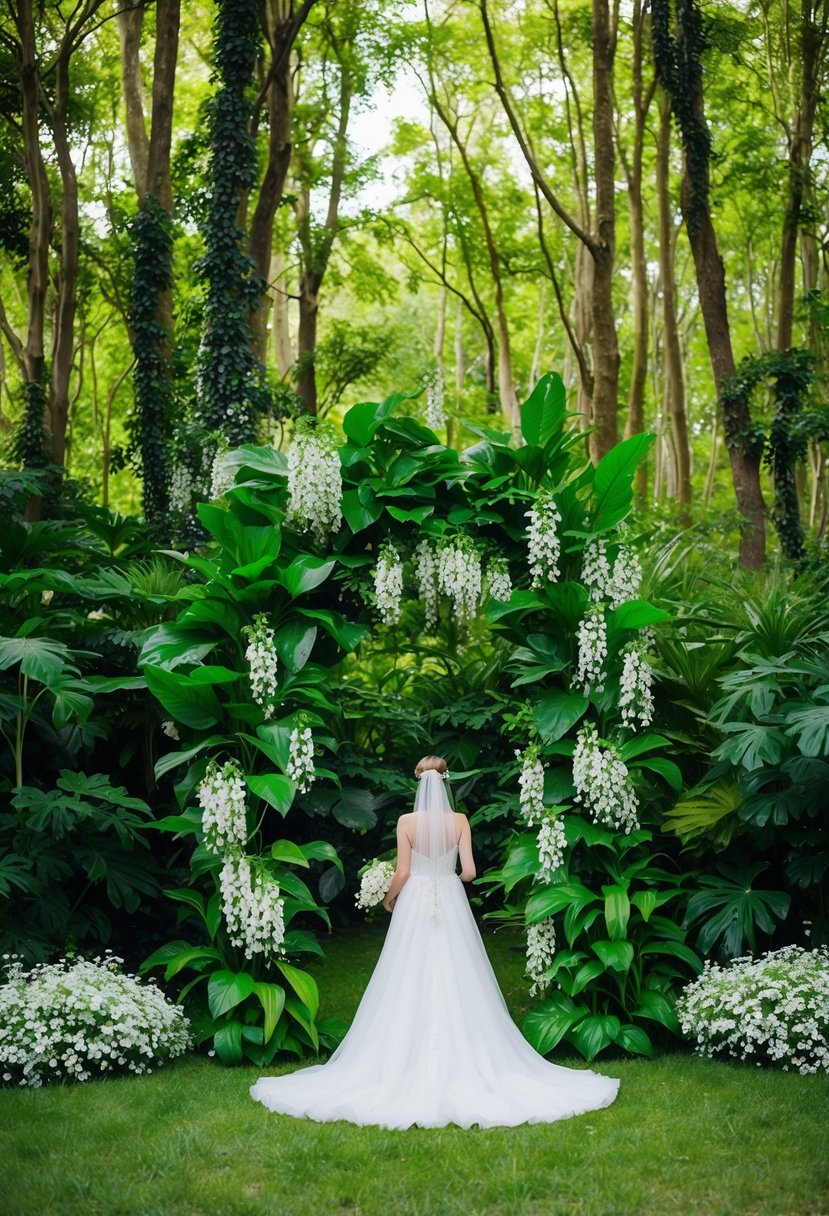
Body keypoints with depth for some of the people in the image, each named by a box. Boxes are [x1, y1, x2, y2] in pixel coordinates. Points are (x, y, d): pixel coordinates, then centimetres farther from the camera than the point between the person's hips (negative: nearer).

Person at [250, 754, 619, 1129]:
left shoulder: (406, 822, -7)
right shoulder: (460, 821, -3)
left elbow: (402, 872, -9)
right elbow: (469, 871, -6)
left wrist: (389, 899, 9)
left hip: (415, 903, -1)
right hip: (451, 905, 1)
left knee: (409, 986, 3)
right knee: (456, 987, 5)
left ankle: (409, 1065, 5)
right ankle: (461, 1063, 6)